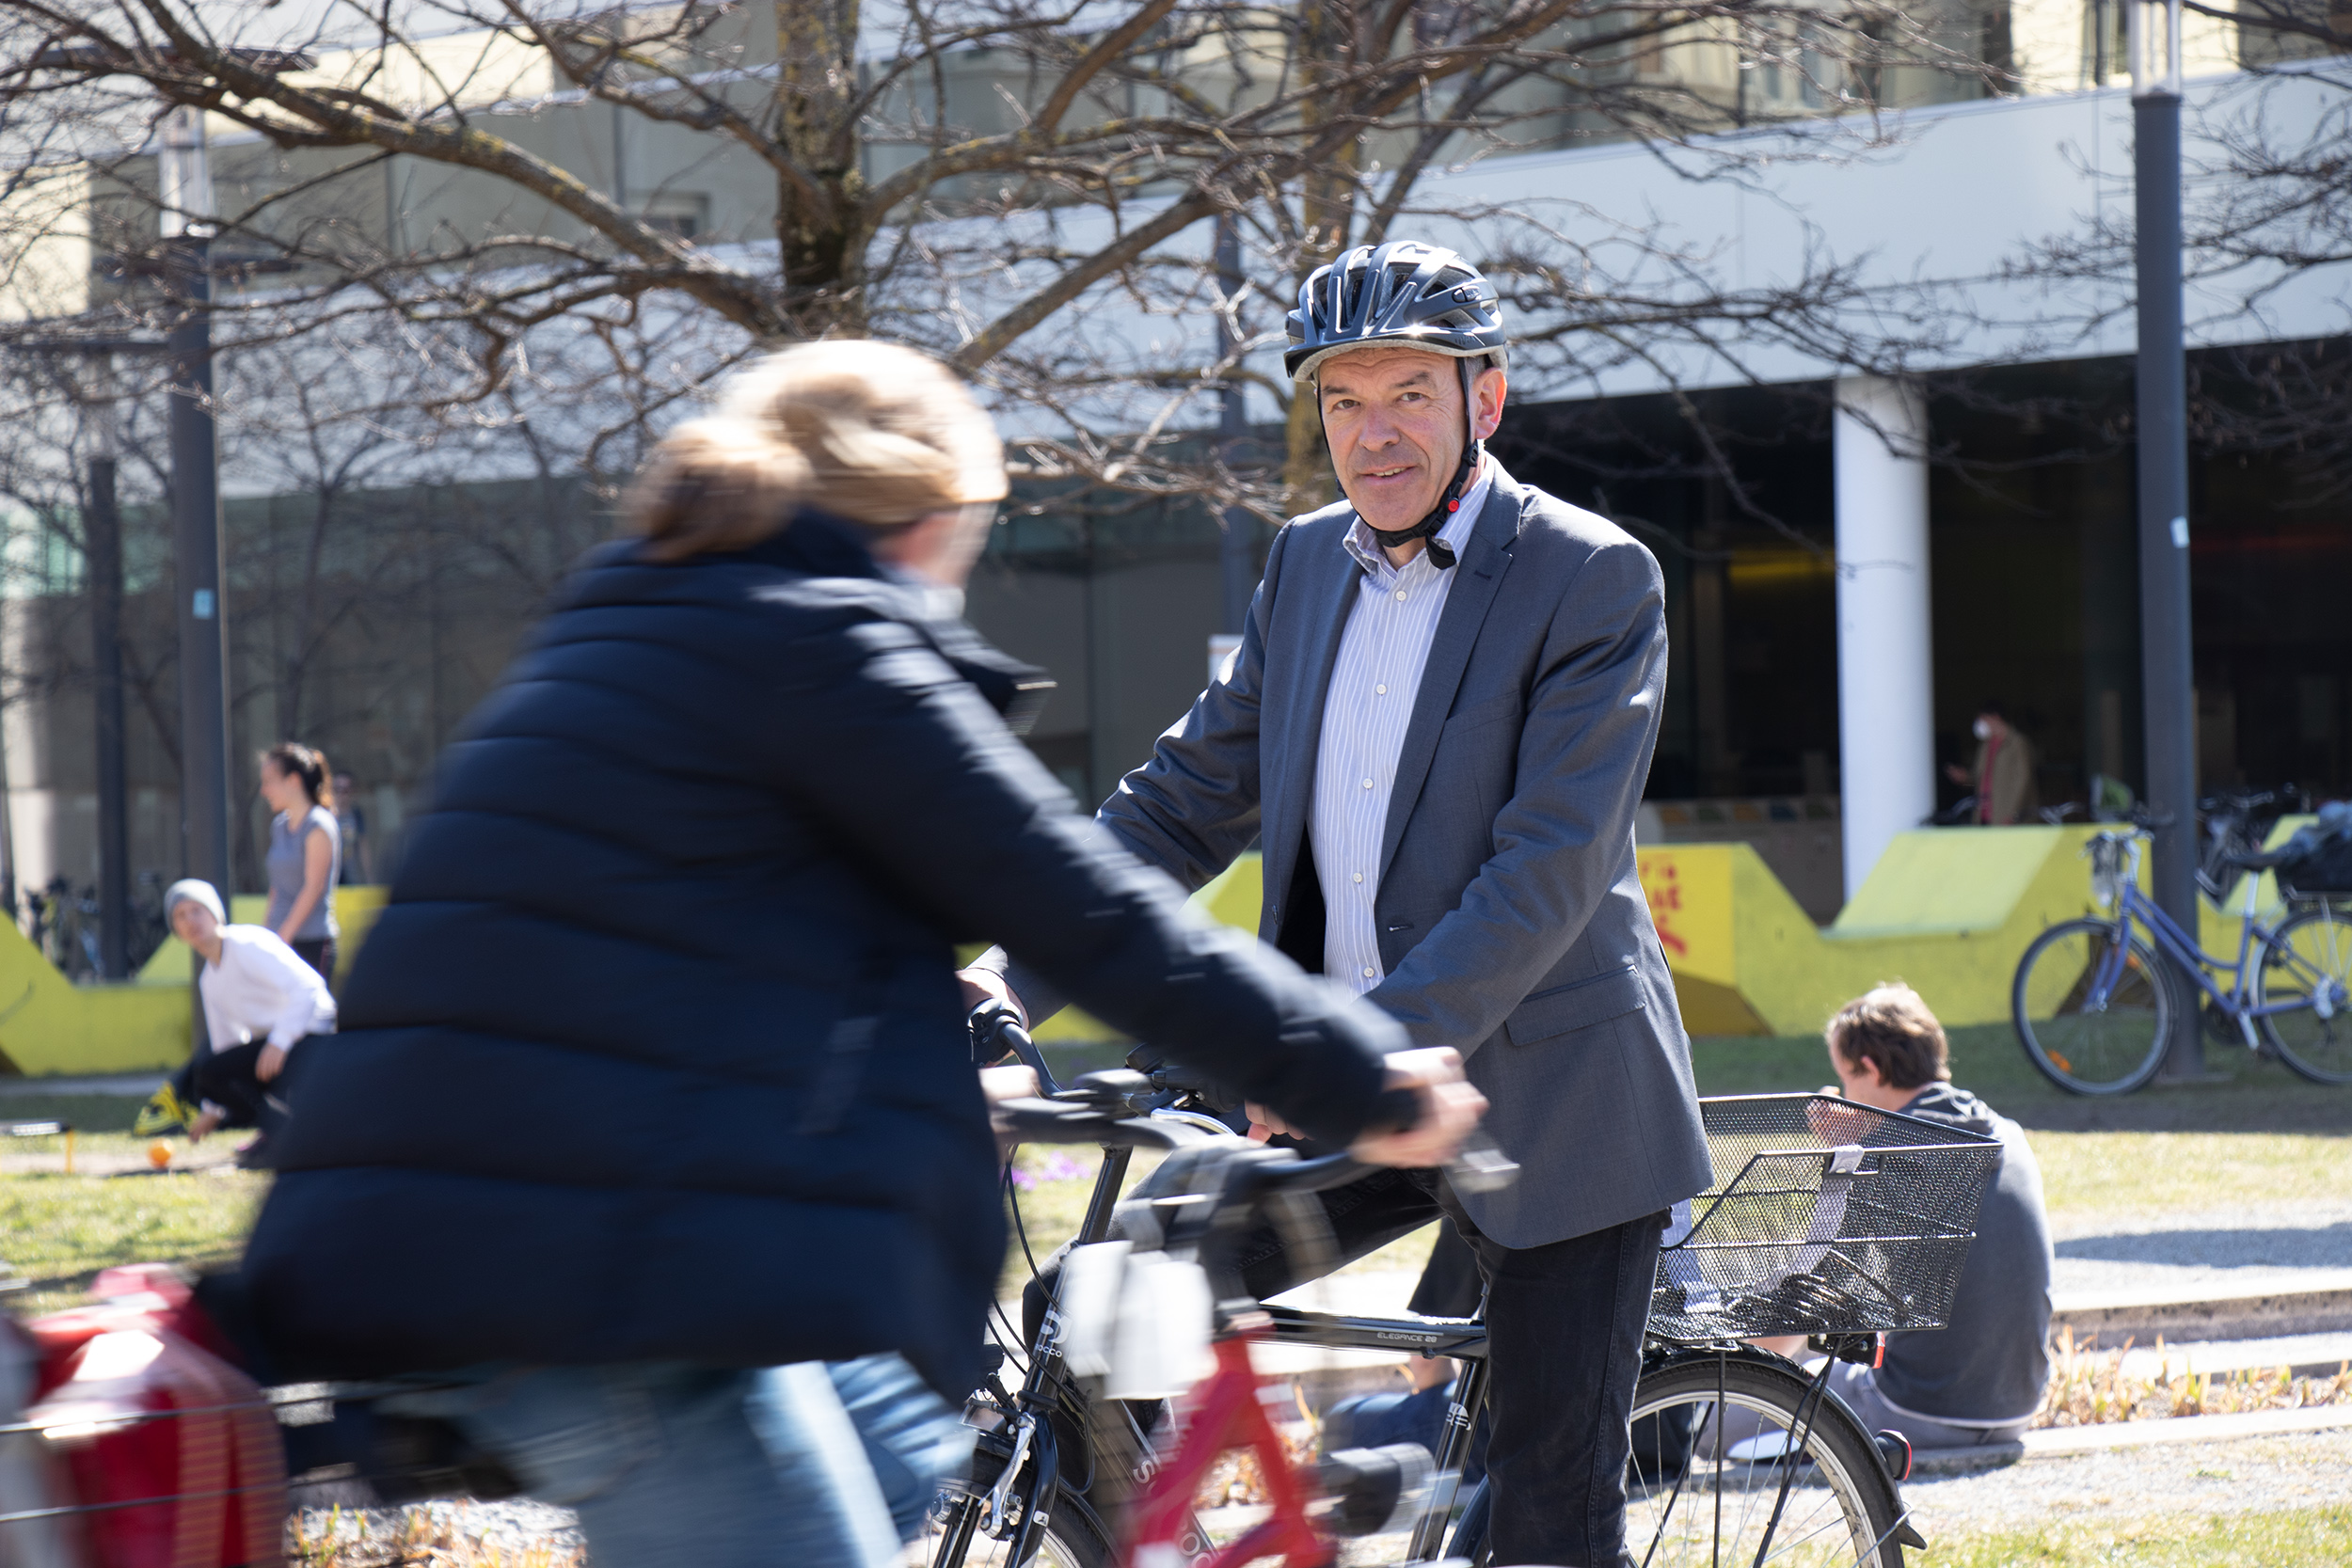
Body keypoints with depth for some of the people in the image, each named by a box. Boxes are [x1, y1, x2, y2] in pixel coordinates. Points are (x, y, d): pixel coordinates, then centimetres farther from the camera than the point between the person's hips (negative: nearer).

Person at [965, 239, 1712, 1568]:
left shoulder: (1594, 580, -12)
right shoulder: (1310, 564, 9)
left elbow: (1548, 870, -21)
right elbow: (1187, 799, 12)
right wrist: (1017, 977, -2)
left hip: (1542, 1102, -6)